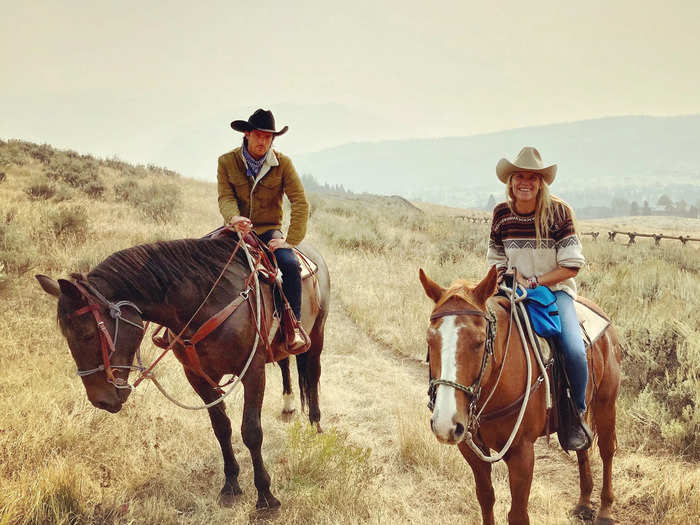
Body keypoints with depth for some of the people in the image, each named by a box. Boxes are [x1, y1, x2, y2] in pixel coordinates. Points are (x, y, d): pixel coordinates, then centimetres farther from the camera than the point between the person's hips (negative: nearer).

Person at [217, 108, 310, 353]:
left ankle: (293, 324, -15)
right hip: (237, 229, 1)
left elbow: (301, 204, -6)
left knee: (290, 264, -30)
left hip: (269, 230, -1)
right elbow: (225, 197, -9)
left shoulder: (283, 163, -2)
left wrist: (290, 240, -16)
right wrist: (234, 218, -32)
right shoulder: (226, 162, 0)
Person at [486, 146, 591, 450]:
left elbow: (572, 265, -10)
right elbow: (495, 259, 12)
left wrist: (534, 283, -16)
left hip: (555, 289, -3)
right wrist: (508, 278, -8)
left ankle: (577, 414, 0)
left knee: (574, 350, -26)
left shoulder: (558, 211, -10)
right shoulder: (502, 214, 0)